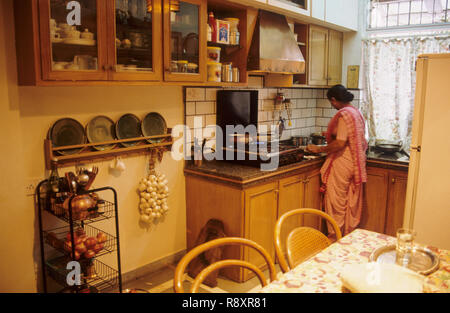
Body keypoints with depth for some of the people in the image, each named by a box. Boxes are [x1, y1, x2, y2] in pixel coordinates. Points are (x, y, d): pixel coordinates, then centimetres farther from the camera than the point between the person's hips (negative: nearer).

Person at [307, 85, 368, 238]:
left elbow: (340, 143, -24)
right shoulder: (356, 112, 12)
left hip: (342, 163, -9)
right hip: (356, 162, 9)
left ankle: (334, 236, 12)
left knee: (336, 201, 2)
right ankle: (349, 234, 26)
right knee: (351, 201, 15)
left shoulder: (343, 114, -17)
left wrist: (319, 149, -14)